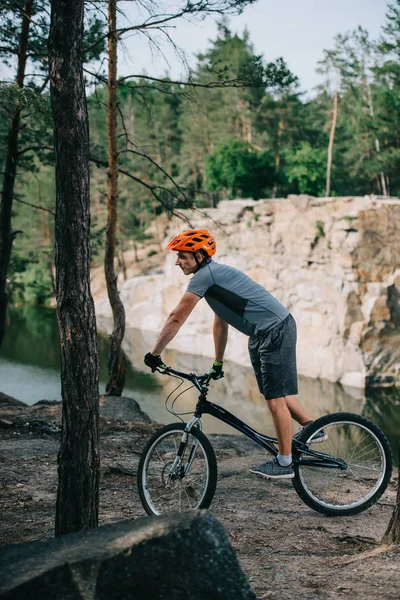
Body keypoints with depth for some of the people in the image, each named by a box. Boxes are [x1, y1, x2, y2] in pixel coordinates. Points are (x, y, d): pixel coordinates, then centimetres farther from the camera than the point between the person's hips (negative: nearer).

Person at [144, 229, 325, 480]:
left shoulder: (205, 275, -15)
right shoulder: (214, 274, 16)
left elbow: (177, 319, -14)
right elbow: (220, 322, 25)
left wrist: (154, 354, -8)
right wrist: (218, 362, 30)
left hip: (275, 330, -10)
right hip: (262, 334, 10)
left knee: (276, 397, -4)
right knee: (275, 392, 18)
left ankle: (284, 463, 4)